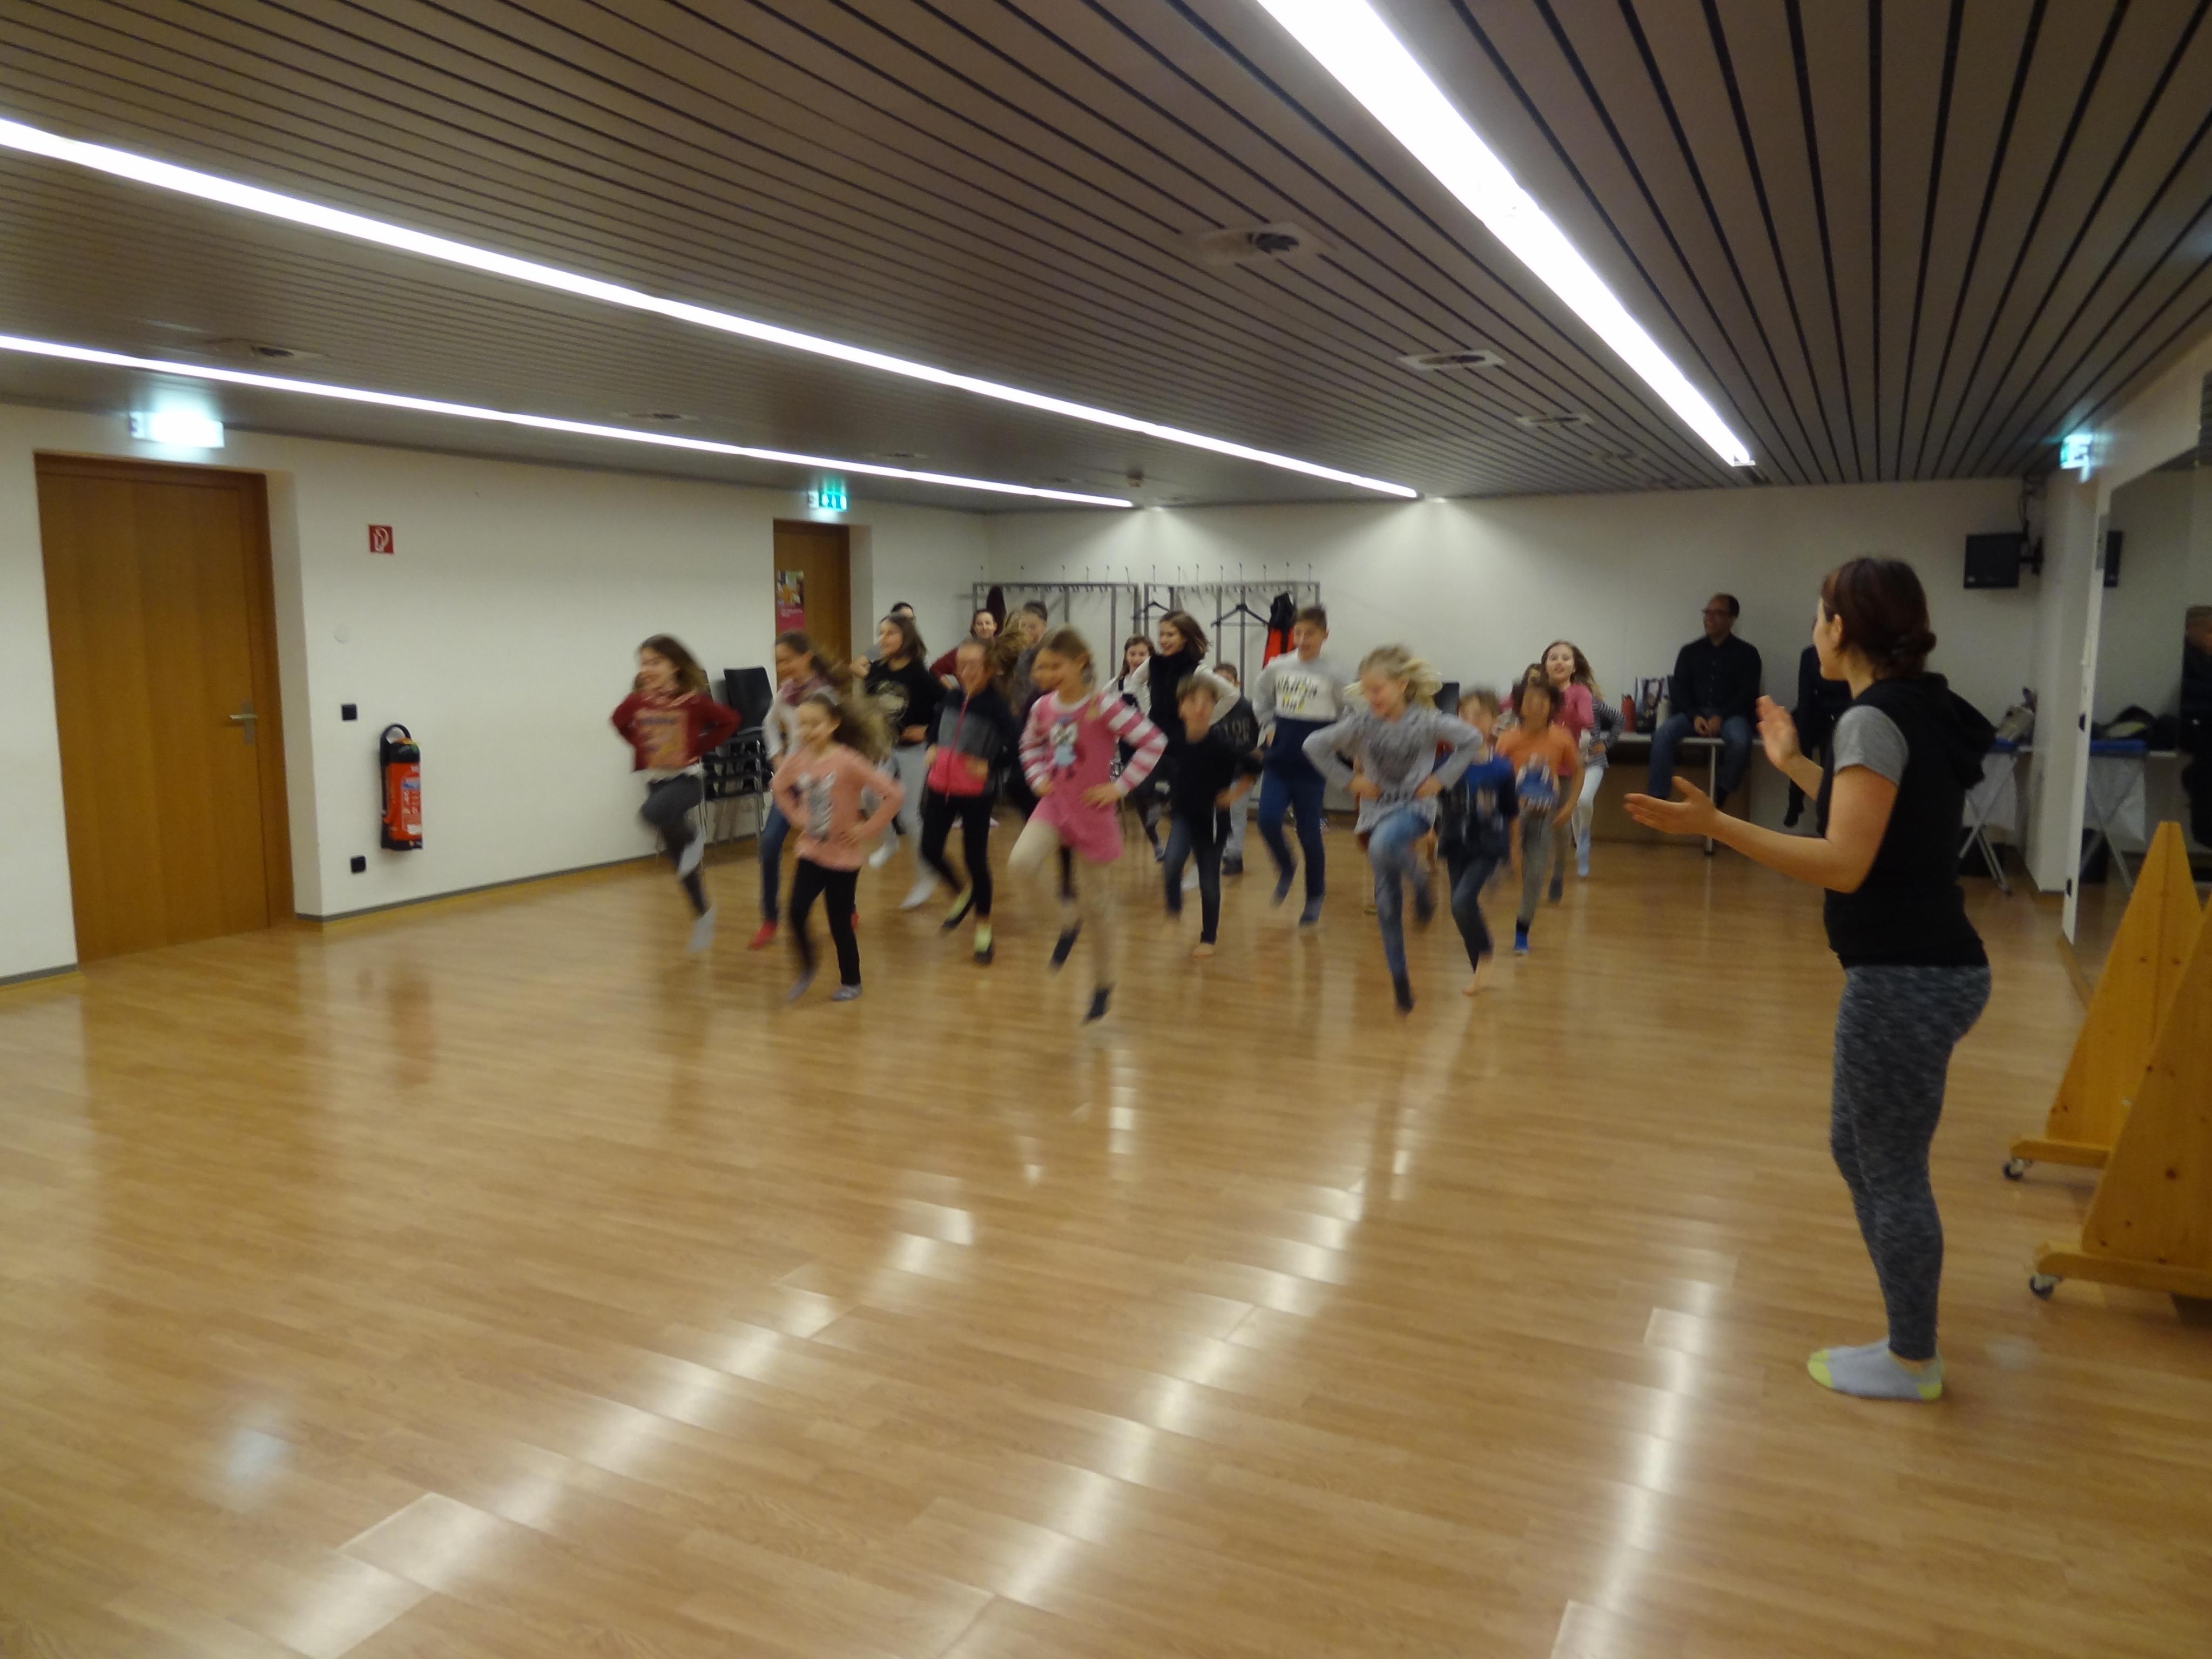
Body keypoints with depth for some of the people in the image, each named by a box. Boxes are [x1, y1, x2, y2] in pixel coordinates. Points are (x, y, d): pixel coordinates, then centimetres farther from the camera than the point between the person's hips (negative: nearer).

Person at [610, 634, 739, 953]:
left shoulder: (693, 700, -15)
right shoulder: (637, 701, -4)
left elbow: (729, 721, -9)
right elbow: (619, 721, 16)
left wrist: (701, 748, -11)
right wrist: (641, 748, 5)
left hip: (687, 778, -4)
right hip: (656, 779, 5)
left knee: (651, 813, -35)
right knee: (681, 860, 11)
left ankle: (692, 838, -4)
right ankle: (702, 913, 29)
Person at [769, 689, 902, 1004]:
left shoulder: (848, 761, -21)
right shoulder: (797, 759, -5)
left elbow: (892, 793, -24)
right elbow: (779, 788, 18)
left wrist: (867, 830, -18)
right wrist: (798, 817, 6)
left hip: (843, 855, -4)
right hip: (810, 852, 4)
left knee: (840, 923, 5)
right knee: (797, 913, -8)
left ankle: (851, 982, 26)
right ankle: (806, 969, 17)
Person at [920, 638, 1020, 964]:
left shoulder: (995, 704, -14)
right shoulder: (951, 697, 3)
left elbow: (1017, 744, -21)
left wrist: (991, 767, -22)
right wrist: (932, 748, 7)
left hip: (976, 792, -5)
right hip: (941, 786, 5)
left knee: (976, 859, 2)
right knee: (930, 851, 5)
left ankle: (984, 928, 19)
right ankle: (963, 891, 36)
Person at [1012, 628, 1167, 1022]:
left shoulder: (1103, 704, -18)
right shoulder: (1044, 706, 0)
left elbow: (1155, 741, -22)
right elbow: (1030, 745, 21)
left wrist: (1120, 786, -19)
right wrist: (1038, 779, 6)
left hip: (1092, 811, -4)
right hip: (1055, 804, 4)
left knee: (1096, 902, 6)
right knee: (1020, 863, -24)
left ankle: (1103, 985, 26)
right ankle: (1068, 907, 7)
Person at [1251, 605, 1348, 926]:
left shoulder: (1333, 675, -6)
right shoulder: (1277, 668, 2)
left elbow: (1346, 719, 1)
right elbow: (1261, 700, 18)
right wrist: (1268, 728, 6)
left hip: (1312, 764, -2)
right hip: (1278, 760, 2)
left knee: (1309, 831, 2)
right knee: (1268, 820, -12)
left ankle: (1315, 896, 20)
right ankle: (1286, 868, 18)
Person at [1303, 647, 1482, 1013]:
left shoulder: (1427, 721, -13)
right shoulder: (1361, 724, -9)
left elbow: (1473, 739, -3)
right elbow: (1314, 745, 0)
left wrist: (1442, 779, -7)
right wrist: (1349, 780, -3)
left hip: (1415, 806, -3)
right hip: (1377, 808, 3)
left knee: (1382, 846, -38)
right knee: (1386, 899, 5)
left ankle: (1420, 880, -7)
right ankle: (1399, 976, 19)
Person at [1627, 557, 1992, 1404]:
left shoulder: (1874, 718, -18)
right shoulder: (1920, 711, 11)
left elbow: (1846, 866, -23)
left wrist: (1713, 825, -27)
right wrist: (1796, 767, 25)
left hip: (1905, 978, -10)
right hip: (1923, 968, 10)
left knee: (1891, 1171, 4)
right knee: (1858, 1148, 21)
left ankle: (1911, 1363, 21)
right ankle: (1911, 1338, 33)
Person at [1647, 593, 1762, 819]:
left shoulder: (1747, 653, 8)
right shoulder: (1690, 651, 15)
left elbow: (1748, 693, -1)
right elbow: (1678, 689, 7)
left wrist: (1721, 716, -16)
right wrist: (1695, 716, -11)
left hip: (1730, 714, -2)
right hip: (1693, 713, 2)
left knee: (1741, 741, -36)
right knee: (1662, 734, -29)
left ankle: (1720, 799, -17)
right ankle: (1659, 799, -30)